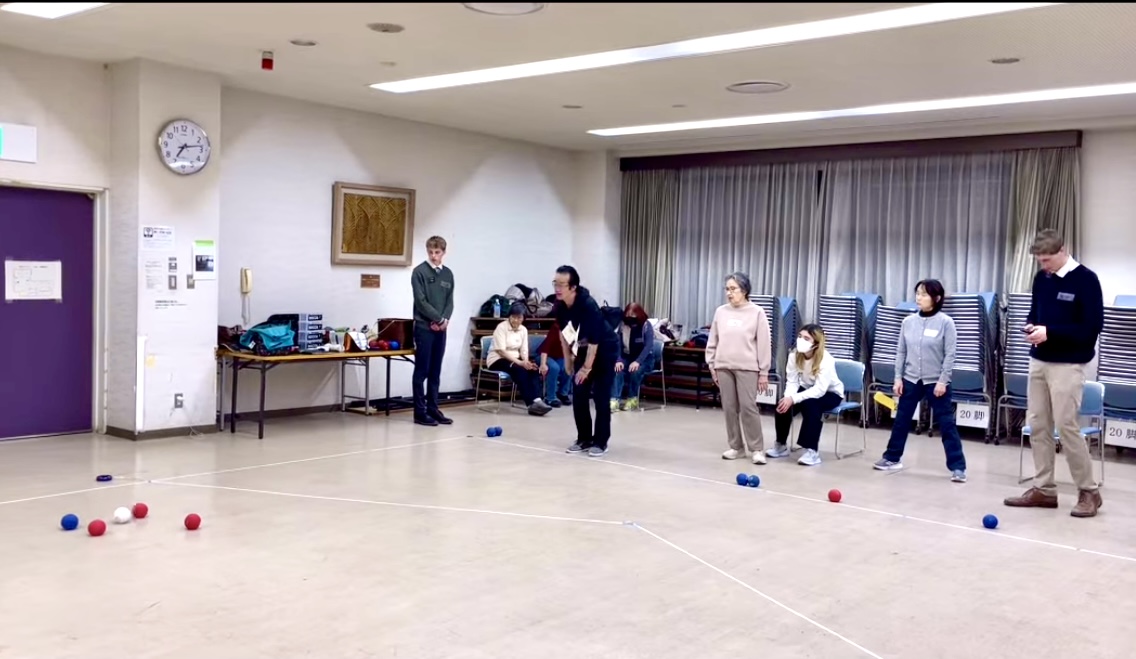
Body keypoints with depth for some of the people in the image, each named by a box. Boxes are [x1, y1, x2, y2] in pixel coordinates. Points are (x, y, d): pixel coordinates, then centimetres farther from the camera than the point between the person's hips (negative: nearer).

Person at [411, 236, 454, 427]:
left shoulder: (448, 274, 12)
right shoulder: (419, 272, -5)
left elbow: (450, 301, 10)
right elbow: (421, 301, -11)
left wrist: (445, 320, -8)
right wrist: (438, 319, -11)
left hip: (441, 329, 5)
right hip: (424, 327, -5)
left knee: (435, 371, 9)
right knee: (422, 371, -2)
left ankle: (433, 409, 15)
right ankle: (420, 412, 2)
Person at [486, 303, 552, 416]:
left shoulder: (523, 329, 6)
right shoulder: (501, 327, -12)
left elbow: (524, 350, 3)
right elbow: (501, 351, -20)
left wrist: (526, 361, -19)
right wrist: (520, 362, -27)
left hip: (515, 360, 6)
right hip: (497, 360, -6)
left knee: (532, 369, -25)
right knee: (520, 370, -34)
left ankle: (537, 401, -39)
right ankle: (532, 403, -38)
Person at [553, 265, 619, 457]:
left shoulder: (588, 305, -32)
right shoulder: (559, 306, -12)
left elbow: (594, 341, -29)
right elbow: (563, 332, 6)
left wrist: (587, 367, -23)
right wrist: (568, 359, 9)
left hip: (605, 350, -7)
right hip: (583, 350, 7)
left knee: (600, 397, -7)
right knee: (578, 396, 3)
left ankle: (600, 442, 0)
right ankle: (584, 439, 13)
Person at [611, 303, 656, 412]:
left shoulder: (646, 326, -11)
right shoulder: (622, 325, -2)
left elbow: (648, 346, -21)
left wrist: (637, 361, -34)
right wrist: (618, 360, -26)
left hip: (644, 359, -3)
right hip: (627, 357, 3)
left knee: (635, 371, -34)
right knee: (616, 369, -29)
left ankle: (632, 399, -11)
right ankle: (614, 400, -36)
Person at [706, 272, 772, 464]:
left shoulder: (756, 312, -4)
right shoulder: (721, 312, 6)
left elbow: (764, 344, -3)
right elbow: (713, 341, 12)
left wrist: (763, 372, -5)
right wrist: (712, 366, 9)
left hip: (747, 368, -4)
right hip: (724, 367, 4)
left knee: (748, 407, -6)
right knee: (729, 408, 7)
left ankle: (757, 448, 4)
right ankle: (736, 447, 17)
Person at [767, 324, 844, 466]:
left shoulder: (826, 360, -31)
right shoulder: (794, 356, -15)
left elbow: (819, 390, -37)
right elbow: (792, 382, -15)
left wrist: (793, 399, -46)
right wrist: (788, 398, -36)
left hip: (830, 393, -5)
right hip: (808, 389, 5)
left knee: (810, 404, -36)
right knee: (783, 404, -21)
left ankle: (812, 451, -28)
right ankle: (781, 445, 2)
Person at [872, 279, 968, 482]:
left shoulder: (946, 322, -9)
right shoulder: (909, 321, 4)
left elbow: (950, 355, -9)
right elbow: (901, 351, 8)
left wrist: (943, 381, -14)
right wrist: (898, 377, 3)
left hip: (936, 382, -4)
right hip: (911, 379, 4)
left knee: (947, 424, -1)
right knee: (901, 420, 13)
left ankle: (958, 467, 4)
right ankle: (892, 458, 26)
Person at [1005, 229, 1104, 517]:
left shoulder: (1086, 280, -10)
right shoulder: (1041, 279, 9)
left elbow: (1093, 326, -14)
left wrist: (1050, 332, -20)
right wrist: (1031, 326, -2)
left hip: (1067, 365, -7)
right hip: (1038, 361, 7)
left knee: (1066, 426, -7)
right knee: (1037, 425, 7)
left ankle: (1089, 491, 8)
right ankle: (1044, 489, 16)